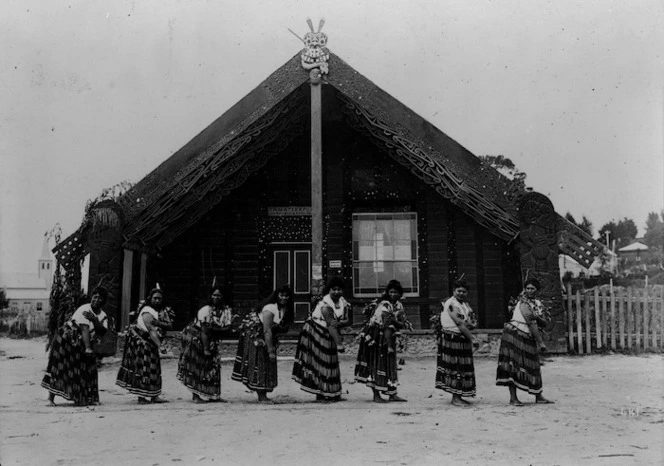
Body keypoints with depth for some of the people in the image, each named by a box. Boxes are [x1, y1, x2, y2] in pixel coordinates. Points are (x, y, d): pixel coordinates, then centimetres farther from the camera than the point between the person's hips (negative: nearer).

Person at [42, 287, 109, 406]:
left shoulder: (102, 316, 2)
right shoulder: (84, 310, -20)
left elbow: (102, 332, -14)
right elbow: (84, 330, -30)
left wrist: (94, 320, -29)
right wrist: (88, 348, -38)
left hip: (81, 346, 7)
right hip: (65, 341, -7)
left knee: (87, 370, 3)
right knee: (59, 369, -8)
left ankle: (89, 398, 12)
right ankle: (51, 399, -2)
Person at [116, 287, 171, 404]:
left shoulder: (159, 311, 9)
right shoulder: (147, 312, -19)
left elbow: (169, 325, 2)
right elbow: (152, 331, -27)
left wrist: (159, 323, -17)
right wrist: (161, 346, -30)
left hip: (149, 343, 9)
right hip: (140, 343, -9)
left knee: (152, 369, 8)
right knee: (144, 368, -6)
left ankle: (152, 396, 11)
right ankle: (143, 397, -1)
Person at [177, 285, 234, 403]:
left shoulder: (227, 310, -3)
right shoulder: (206, 310, -19)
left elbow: (227, 327, -9)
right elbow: (204, 330, -21)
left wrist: (214, 328, -25)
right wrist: (206, 349, -23)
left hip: (212, 340, 6)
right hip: (196, 339, -6)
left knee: (214, 366, 5)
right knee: (197, 367, -4)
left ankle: (213, 395, 12)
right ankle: (197, 395, 1)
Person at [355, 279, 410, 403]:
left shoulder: (399, 305, 6)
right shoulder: (385, 305, -19)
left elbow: (401, 324, 1)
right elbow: (387, 327, -23)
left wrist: (395, 321, -22)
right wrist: (389, 346, -25)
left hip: (388, 338, 8)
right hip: (375, 338, -8)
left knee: (390, 364, 9)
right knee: (376, 365, -4)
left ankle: (392, 394, 15)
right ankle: (376, 395, 2)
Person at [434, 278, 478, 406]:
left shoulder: (465, 304, 15)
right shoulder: (452, 304, -13)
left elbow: (473, 321, 15)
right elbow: (460, 324, -18)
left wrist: (472, 324, -9)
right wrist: (472, 339, -14)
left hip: (463, 339, 9)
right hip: (452, 339, -9)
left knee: (462, 367, 10)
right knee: (455, 367, -7)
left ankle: (458, 396, 19)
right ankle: (455, 398, -2)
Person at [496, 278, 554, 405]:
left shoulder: (536, 304, 16)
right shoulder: (524, 303, -12)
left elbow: (544, 323, 10)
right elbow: (531, 324, -16)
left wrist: (537, 317, -13)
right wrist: (541, 342, -14)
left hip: (528, 339, 9)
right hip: (515, 336, -9)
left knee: (533, 366, 13)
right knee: (514, 366, -9)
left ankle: (538, 396, 23)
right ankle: (513, 398, -6)